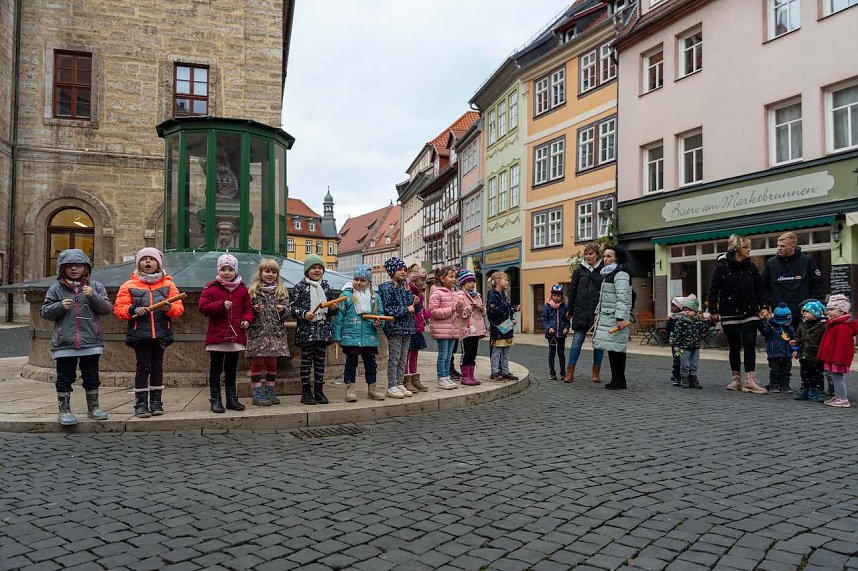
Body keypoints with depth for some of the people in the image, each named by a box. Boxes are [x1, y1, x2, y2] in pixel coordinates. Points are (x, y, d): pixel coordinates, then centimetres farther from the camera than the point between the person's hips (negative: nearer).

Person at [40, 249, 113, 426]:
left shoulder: (95, 287, 4)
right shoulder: (56, 289, 3)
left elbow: (107, 308, -2)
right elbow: (45, 312, 4)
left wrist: (93, 296, -17)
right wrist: (60, 306, -14)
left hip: (91, 342, 1)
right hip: (64, 343, 0)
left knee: (91, 377, 11)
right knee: (65, 378, 5)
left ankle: (93, 407, 24)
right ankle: (64, 410, 17)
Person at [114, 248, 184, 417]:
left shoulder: (168, 285, 9)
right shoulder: (129, 286, 6)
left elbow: (179, 308, 4)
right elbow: (119, 309, 2)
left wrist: (169, 308, -18)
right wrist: (134, 310, -16)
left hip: (161, 333, 2)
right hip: (140, 333, -2)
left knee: (157, 367, 8)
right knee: (143, 367, -1)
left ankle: (156, 401, 16)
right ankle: (141, 403, 6)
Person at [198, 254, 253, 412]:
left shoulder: (242, 288, 7)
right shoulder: (211, 287, -1)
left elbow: (248, 307, 12)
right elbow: (203, 307, -8)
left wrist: (247, 319, -6)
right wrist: (221, 305, -20)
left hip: (236, 336, 3)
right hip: (216, 336, -3)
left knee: (231, 369, 13)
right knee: (216, 369, 4)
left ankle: (232, 399, 22)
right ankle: (215, 400, 11)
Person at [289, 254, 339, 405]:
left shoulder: (327, 287, 12)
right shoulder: (299, 287, -2)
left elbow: (332, 312, 20)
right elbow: (292, 307, -4)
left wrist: (334, 308, -2)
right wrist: (304, 314, -19)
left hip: (324, 329, 4)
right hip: (306, 329, -4)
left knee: (320, 360, 9)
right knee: (306, 361, 3)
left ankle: (319, 391, 17)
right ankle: (306, 392, 10)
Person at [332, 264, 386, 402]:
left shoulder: (374, 297, 6)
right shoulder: (346, 295, -3)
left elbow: (380, 313, 11)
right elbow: (339, 316, -3)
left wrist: (378, 322, -13)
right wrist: (337, 336, -5)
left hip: (369, 337, 3)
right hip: (351, 337, -3)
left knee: (370, 363, 11)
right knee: (351, 362, 5)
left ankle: (372, 388, 24)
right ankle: (349, 388, 14)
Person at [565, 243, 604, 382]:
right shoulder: (579, 271, 7)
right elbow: (572, 291, 9)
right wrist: (570, 312, 7)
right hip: (581, 312, 1)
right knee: (577, 341, 0)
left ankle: (596, 372, 17)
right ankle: (570, 372, 3)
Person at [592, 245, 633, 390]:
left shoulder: (621, 274, -10)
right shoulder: (607, 274, 21)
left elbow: (622, 297, -18)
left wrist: (620, 318, -24)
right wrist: (597, 313, 23)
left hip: (616, 317, -9)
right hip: (606, 316, 9)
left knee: (616, 348, -8)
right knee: (611, 348, 9)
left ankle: (619, 380, -2)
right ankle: (615, 379, 15)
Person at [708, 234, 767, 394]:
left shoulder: (751, 267, 4)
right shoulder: (722, 266, -7)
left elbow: (759, 289, 11)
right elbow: (713, 290, -6)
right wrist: (714, 311, -7)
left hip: (749, 313, 3)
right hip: (730, 314, -2)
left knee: (750, 345, -5)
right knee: (734, 347, 8)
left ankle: (749, 381, -3)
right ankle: (736, 379, 20)